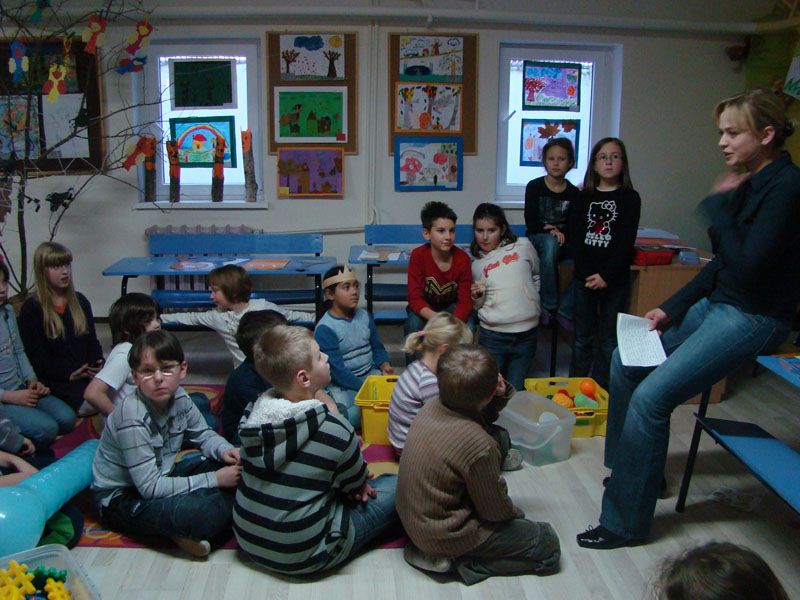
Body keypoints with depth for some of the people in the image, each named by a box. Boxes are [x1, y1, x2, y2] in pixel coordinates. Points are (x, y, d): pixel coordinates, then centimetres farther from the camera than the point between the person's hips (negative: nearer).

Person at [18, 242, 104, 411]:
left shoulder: (80, 301, 17)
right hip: (56, 379, -5)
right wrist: (68, 374, -14)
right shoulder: (31, 309, 1)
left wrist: (97, 362, -2)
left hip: (87, 372, 5)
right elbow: (35, 355, -5)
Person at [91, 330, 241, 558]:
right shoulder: (132, 417, -28)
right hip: (122, 498, -8)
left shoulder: (179, 398, -8)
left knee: (231, 467, -4)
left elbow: (203, 434, 11)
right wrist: (214, 480, -26)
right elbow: (150, 487, -27)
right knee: (202, 511, -34)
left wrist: (225, 450, -14)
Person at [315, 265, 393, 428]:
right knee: (355, 415, -31)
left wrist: (384, 365, -9)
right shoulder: (325, 329, -16)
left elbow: (377, 347, 13)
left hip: (370, 374, 7)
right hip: (342, 385, -7)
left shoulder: (365, 316, 4)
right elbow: (337, 371, -19)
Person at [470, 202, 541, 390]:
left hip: (526, 334, -1)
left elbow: (537, 275, 19)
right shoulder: (477, 265, 7)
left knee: (515, 389, 6)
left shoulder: (523, 246, 1)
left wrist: (532, 298, 8)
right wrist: (478, 296, -5)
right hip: (493, 335, 1)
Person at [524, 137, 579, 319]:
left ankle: (565, 310, -18)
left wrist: (559, 231, -15)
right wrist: (550, 230, -19)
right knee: (550, 242, -38)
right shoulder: (534, 187, -1)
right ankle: (549, 306, -32)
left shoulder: (573, 192, 4)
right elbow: (531, 222, -6)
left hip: (563, 242, 3)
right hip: (536, 239, -2)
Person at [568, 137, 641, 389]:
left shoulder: (630, 198, 0)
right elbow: (575, 236, -1)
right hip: (584, 277, 2)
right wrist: (586, 273, -12)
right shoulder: (584, 197, 7)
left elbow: (626, 242, -6)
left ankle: (601, 389, 15)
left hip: (614, 278, -2)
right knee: (582, 335, 9)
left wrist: (606, 275, -14)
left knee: (610, 337, 5)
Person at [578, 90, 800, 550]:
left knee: (650, 398, -18)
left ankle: (626, 523, -3)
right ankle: (632, 468, 29)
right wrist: (671, 309, 7)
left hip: (753, 318, -10)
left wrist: (718, 208, -16)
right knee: (627, 361, 14)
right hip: (718, 303, 10)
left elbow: (747, 266, -27)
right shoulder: (747, 181, 8)